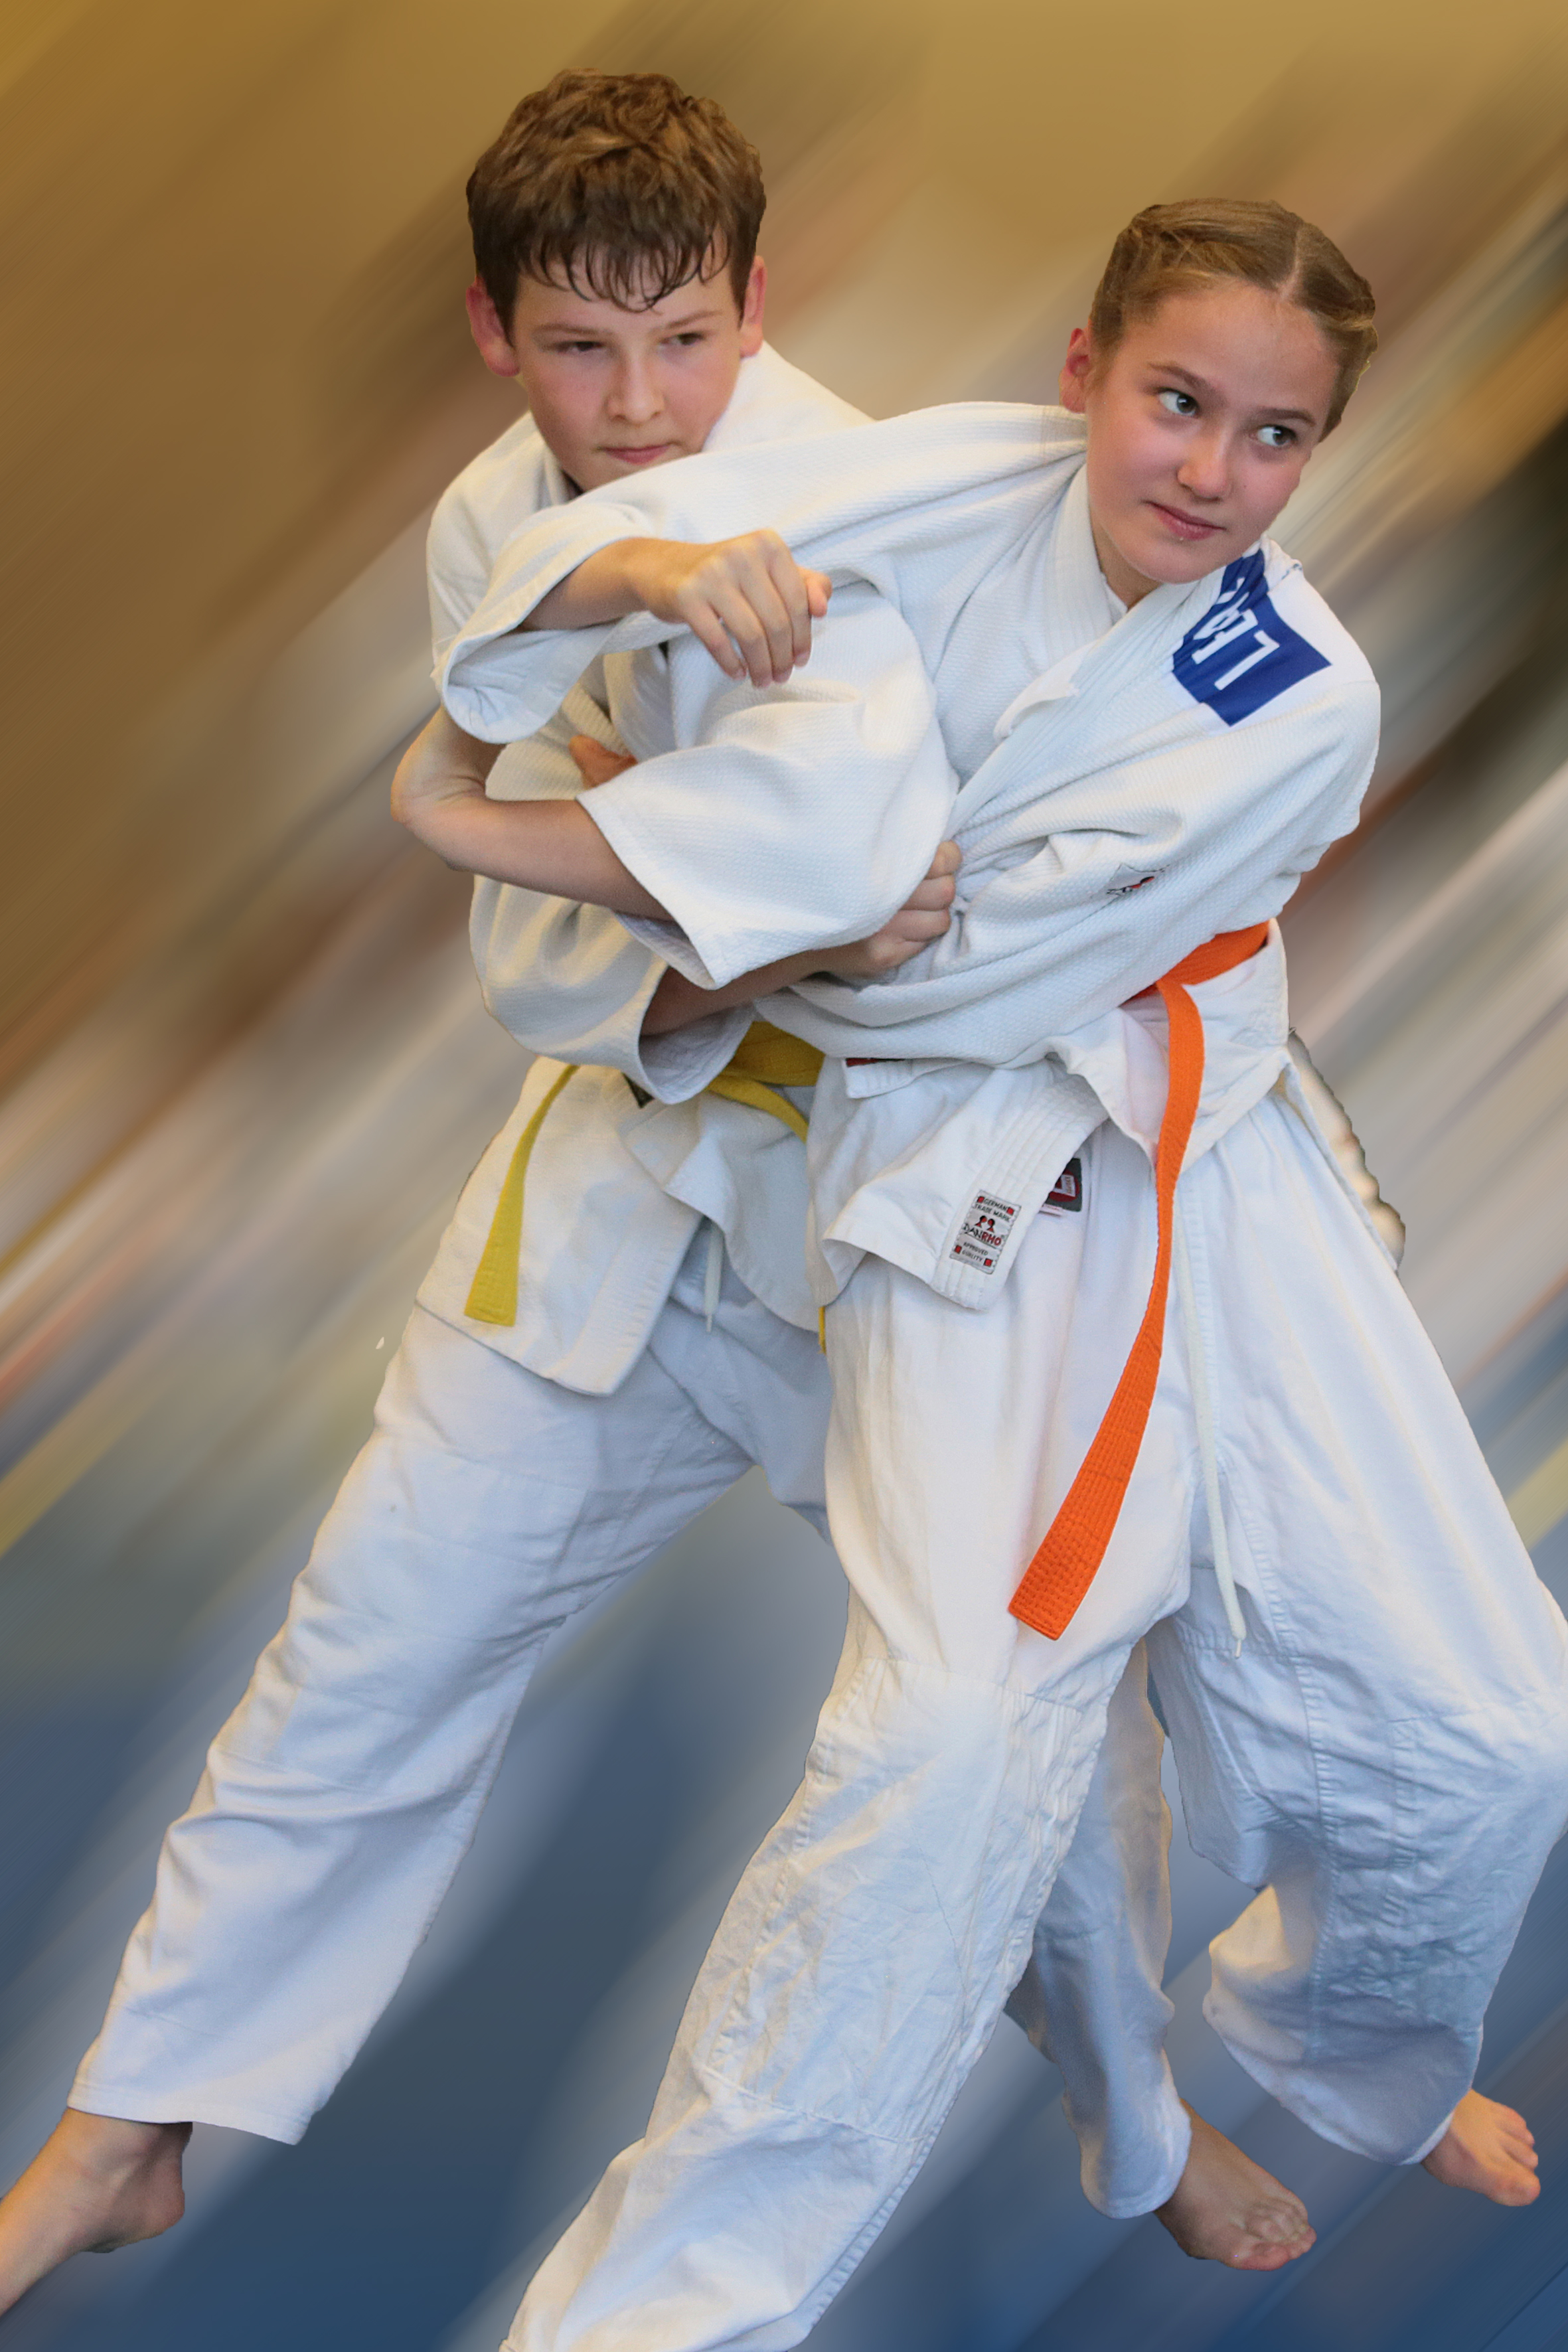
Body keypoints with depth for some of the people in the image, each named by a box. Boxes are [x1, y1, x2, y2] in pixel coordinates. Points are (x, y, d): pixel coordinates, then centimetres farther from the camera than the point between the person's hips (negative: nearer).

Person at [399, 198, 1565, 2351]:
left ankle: (1352, 2063, 42)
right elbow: (561, 570, -13)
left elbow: (955, 965, -19)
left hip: (1219, 1186, 2)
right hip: (977, 1201, -2)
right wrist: (663, 565, -38)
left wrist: (519, 837, -16)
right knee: (964, 1733, -24)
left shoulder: (1299, 708, -13)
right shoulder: (970, 485, -9)